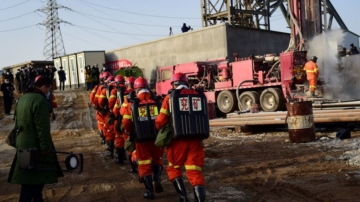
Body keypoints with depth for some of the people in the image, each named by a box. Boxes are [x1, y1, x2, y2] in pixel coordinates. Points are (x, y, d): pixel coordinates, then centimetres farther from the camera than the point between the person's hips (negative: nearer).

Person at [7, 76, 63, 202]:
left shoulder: (23, 98, 14)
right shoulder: (39, 99, -16)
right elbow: (42, 126, -21)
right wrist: (45, 146, -18)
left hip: (23, 144, 9)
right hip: (34, 145, -9)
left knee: (30, 180, 18)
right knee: (31, 183, -4)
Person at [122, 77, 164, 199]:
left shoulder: (132, 104, -2)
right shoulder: (156, 101, 0)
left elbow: (126, 123, 0)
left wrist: (129, 132, 20)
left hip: (141, 139, -1)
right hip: (157, 137, 1)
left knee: (144, 164, 11)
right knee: (157, 159, 22)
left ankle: (149, 191, 9)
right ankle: (157, 179, 0)